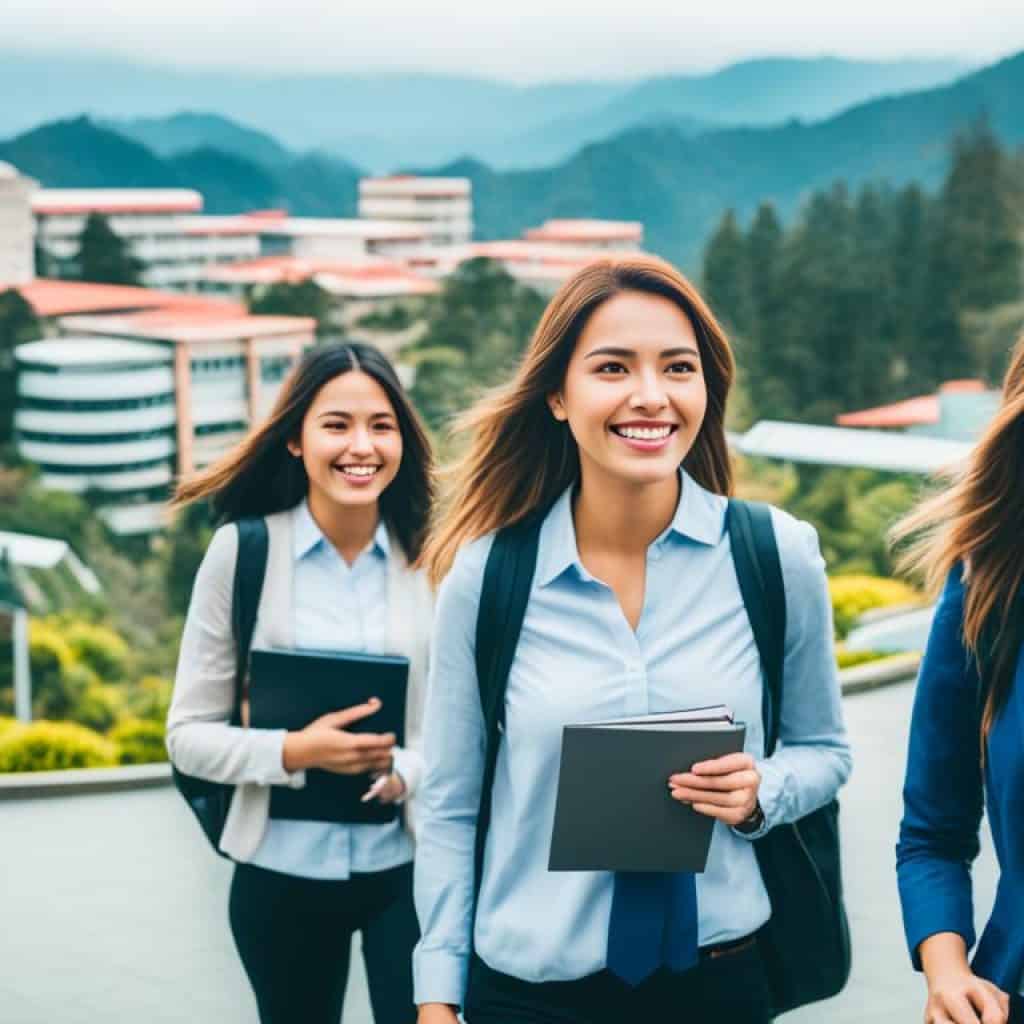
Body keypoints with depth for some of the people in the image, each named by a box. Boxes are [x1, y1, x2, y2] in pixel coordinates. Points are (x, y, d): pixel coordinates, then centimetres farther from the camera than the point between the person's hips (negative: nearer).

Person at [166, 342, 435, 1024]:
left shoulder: (433, 556, -4)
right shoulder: (242, 552, -8)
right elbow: (189, 734, -5)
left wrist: (407, 771, -19)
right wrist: (294, 752, -21)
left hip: (410, 870, 0)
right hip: (281, 877, 0)